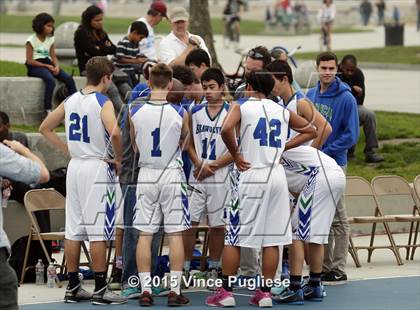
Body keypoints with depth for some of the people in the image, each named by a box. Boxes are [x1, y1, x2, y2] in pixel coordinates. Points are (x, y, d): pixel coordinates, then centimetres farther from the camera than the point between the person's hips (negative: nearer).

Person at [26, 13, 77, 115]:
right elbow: (29, 61, -10)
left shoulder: (50, 39, 15)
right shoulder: (31, 41, -5)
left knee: (69, 79, -16)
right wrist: (47, 66, -16)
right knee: (51, 80, -35)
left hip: (48, 64, 6)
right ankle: (48, 110, -32)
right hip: (36, 66, -6)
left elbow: (53, 56, 11)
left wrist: (56, 66, -12)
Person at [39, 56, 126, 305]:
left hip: (75, 167, 7)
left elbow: (45, 128, 15)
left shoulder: (70, 101, 9)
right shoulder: (103, 102, -11)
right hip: (98, 167, -7)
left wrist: (69, 151, 13)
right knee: (99, 231, -4)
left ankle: (73, 287, 14)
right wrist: (118, 159, -12)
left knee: (73, 230, 9)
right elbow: (114, 132, -28)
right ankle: (100, 289, -2)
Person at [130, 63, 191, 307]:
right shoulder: (180, 113, -9)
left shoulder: (135, 112, -6)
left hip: (146, 175, 2)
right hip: (172, 175, -2)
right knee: (175, 234, 4)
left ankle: (145, 289, 6)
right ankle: (175, 290, 3)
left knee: (144, 234, 7)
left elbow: (135, 146, 9)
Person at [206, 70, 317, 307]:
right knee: (272, 238, 7)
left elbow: (226, 130, -20)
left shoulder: (241, 106, -1)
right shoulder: (283, 112, 12)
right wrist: (284, 147, 16)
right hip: (276, 175, 4)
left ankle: (226, 292, 4)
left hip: (249, 174, -4)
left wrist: (236, 156, -7)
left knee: (234, 236, 4)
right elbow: (311, 131, 22)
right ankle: (265, 293, 9)